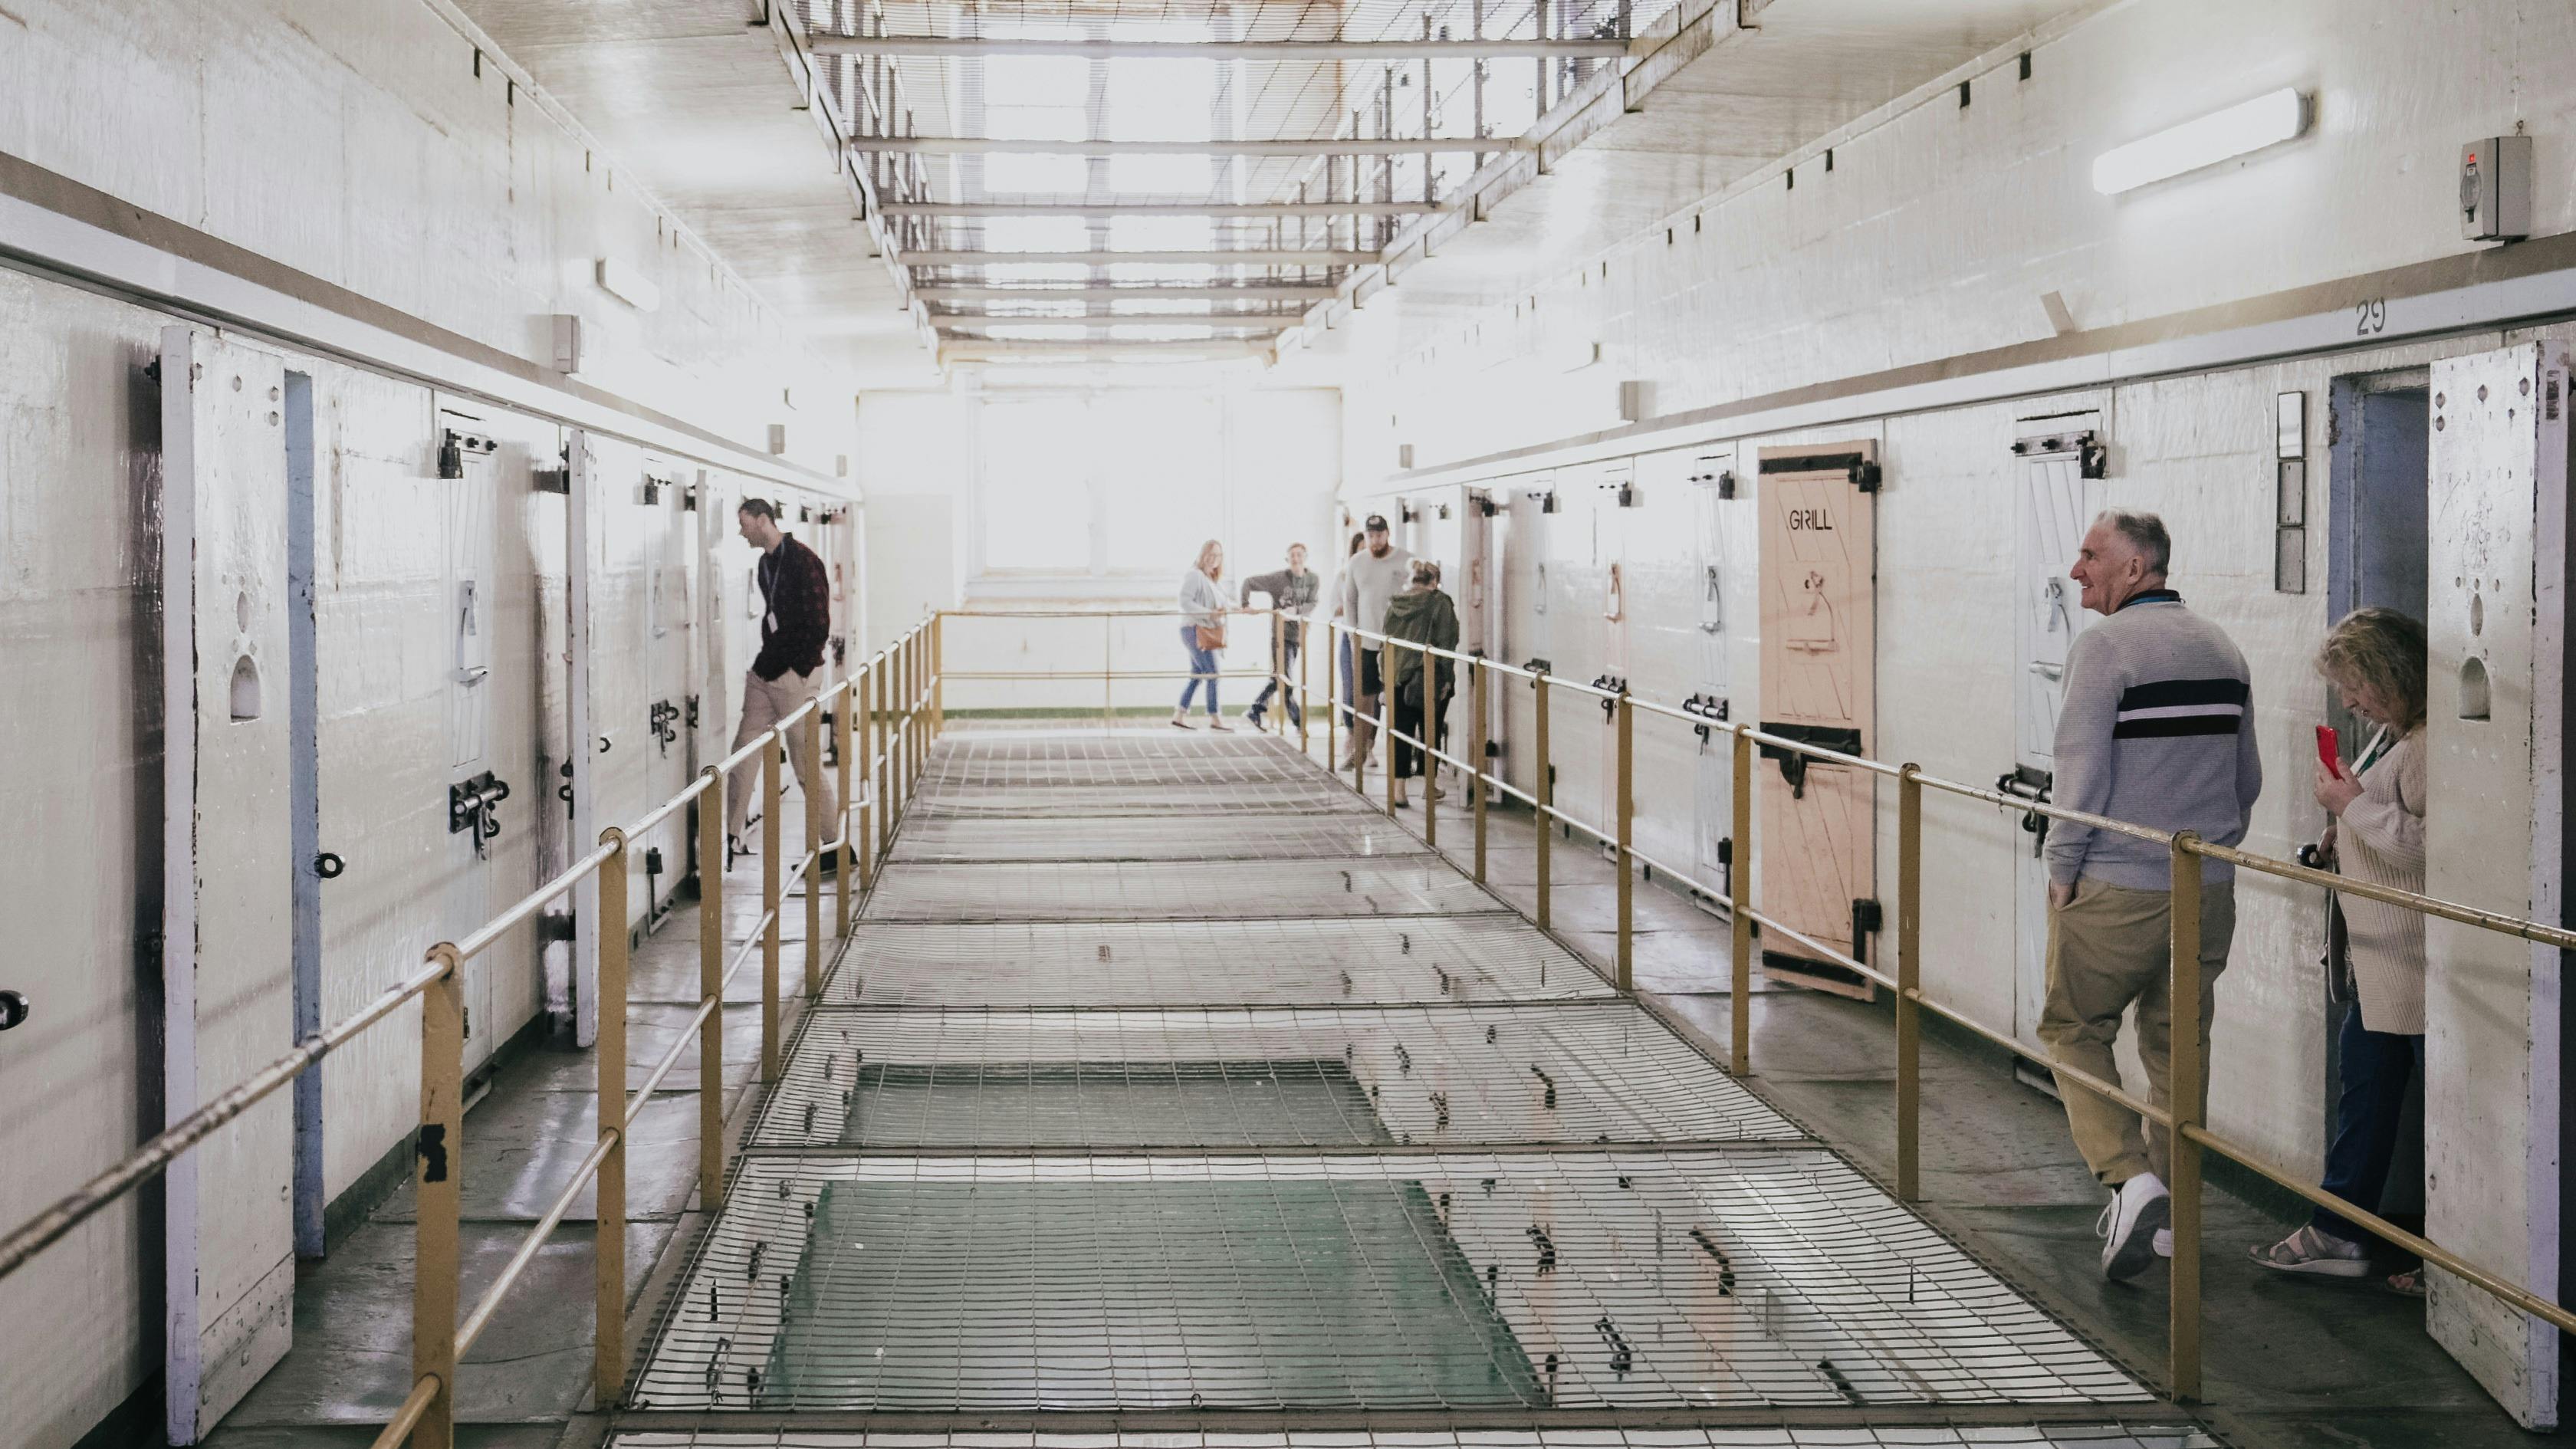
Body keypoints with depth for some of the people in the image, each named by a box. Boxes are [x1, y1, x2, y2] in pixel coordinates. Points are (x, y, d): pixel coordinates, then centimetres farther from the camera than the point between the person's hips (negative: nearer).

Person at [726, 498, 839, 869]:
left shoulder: (803, 561, -13)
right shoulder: (767, 562, 13)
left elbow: (818, 625, -16)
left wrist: (794, 668, -13)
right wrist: (765, 661, 12)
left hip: (795, 675, -8)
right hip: (767, 672, 8)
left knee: (806, 763, -4)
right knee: (744, 751, 5)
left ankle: (835, 845, 5)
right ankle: (732, 835, 11)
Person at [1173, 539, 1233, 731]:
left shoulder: (1210, 579, 19)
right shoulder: (1194, 575, -11)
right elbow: (1185, 602, -20)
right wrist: (1210, 613, -23)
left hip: (1206, 633, 10)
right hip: (1195, 630, -10)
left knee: (1197, 675, 11)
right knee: (1212, 674, -9)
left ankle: (1179, 716, 16)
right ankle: (1214, 720, -5)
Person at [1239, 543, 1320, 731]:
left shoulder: (1313, 580, 1)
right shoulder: (1278, 577, -8)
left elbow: (1312, 605, -9)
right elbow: (1249, 582, -3)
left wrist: (1296, 610, -27)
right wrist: (1245, 606, -10)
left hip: (1298, 635, 5)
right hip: (1280, 635, -5)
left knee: (1279, 679, 12)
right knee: (1286, 680, -6)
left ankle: (1254, 713, 24)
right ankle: (1299, 722, 1)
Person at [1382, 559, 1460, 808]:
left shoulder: (1394, 604, 7)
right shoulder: (1440, 603, -7)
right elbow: (1446, 642, -11)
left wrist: (1387, 679, 15)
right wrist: (1446, 678, -7)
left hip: (1398, 678, 3)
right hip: (1430, 677, -3)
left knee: (1401, 733, 3)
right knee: (1430, 732, 9)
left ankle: (1399, 788, -3)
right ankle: (1429, 785, 18)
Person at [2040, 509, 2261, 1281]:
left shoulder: (2103, 645, -12)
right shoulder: (2221, 649, 10)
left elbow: (2082, 770, -16)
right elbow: (2248, 780, 16)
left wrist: (2063, 868, -6)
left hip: (2117, 889, -6)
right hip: (2208, 889, 6)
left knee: (2074, 1029, 6)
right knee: (2179, 1043, 14)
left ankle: (2129, 1179, -10)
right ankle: (2172, 1209, 20)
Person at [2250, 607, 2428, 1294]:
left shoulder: (2432, 745, -20)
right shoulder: (2392, 733, 14)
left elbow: (2425, 843, -28)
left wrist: (2352, 804, -17)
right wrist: (2346, 838, 11)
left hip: (2420, 964, -11)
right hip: (2378, 957, 11)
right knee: (2363, 1084, 14)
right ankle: (2340, 1233, 22)